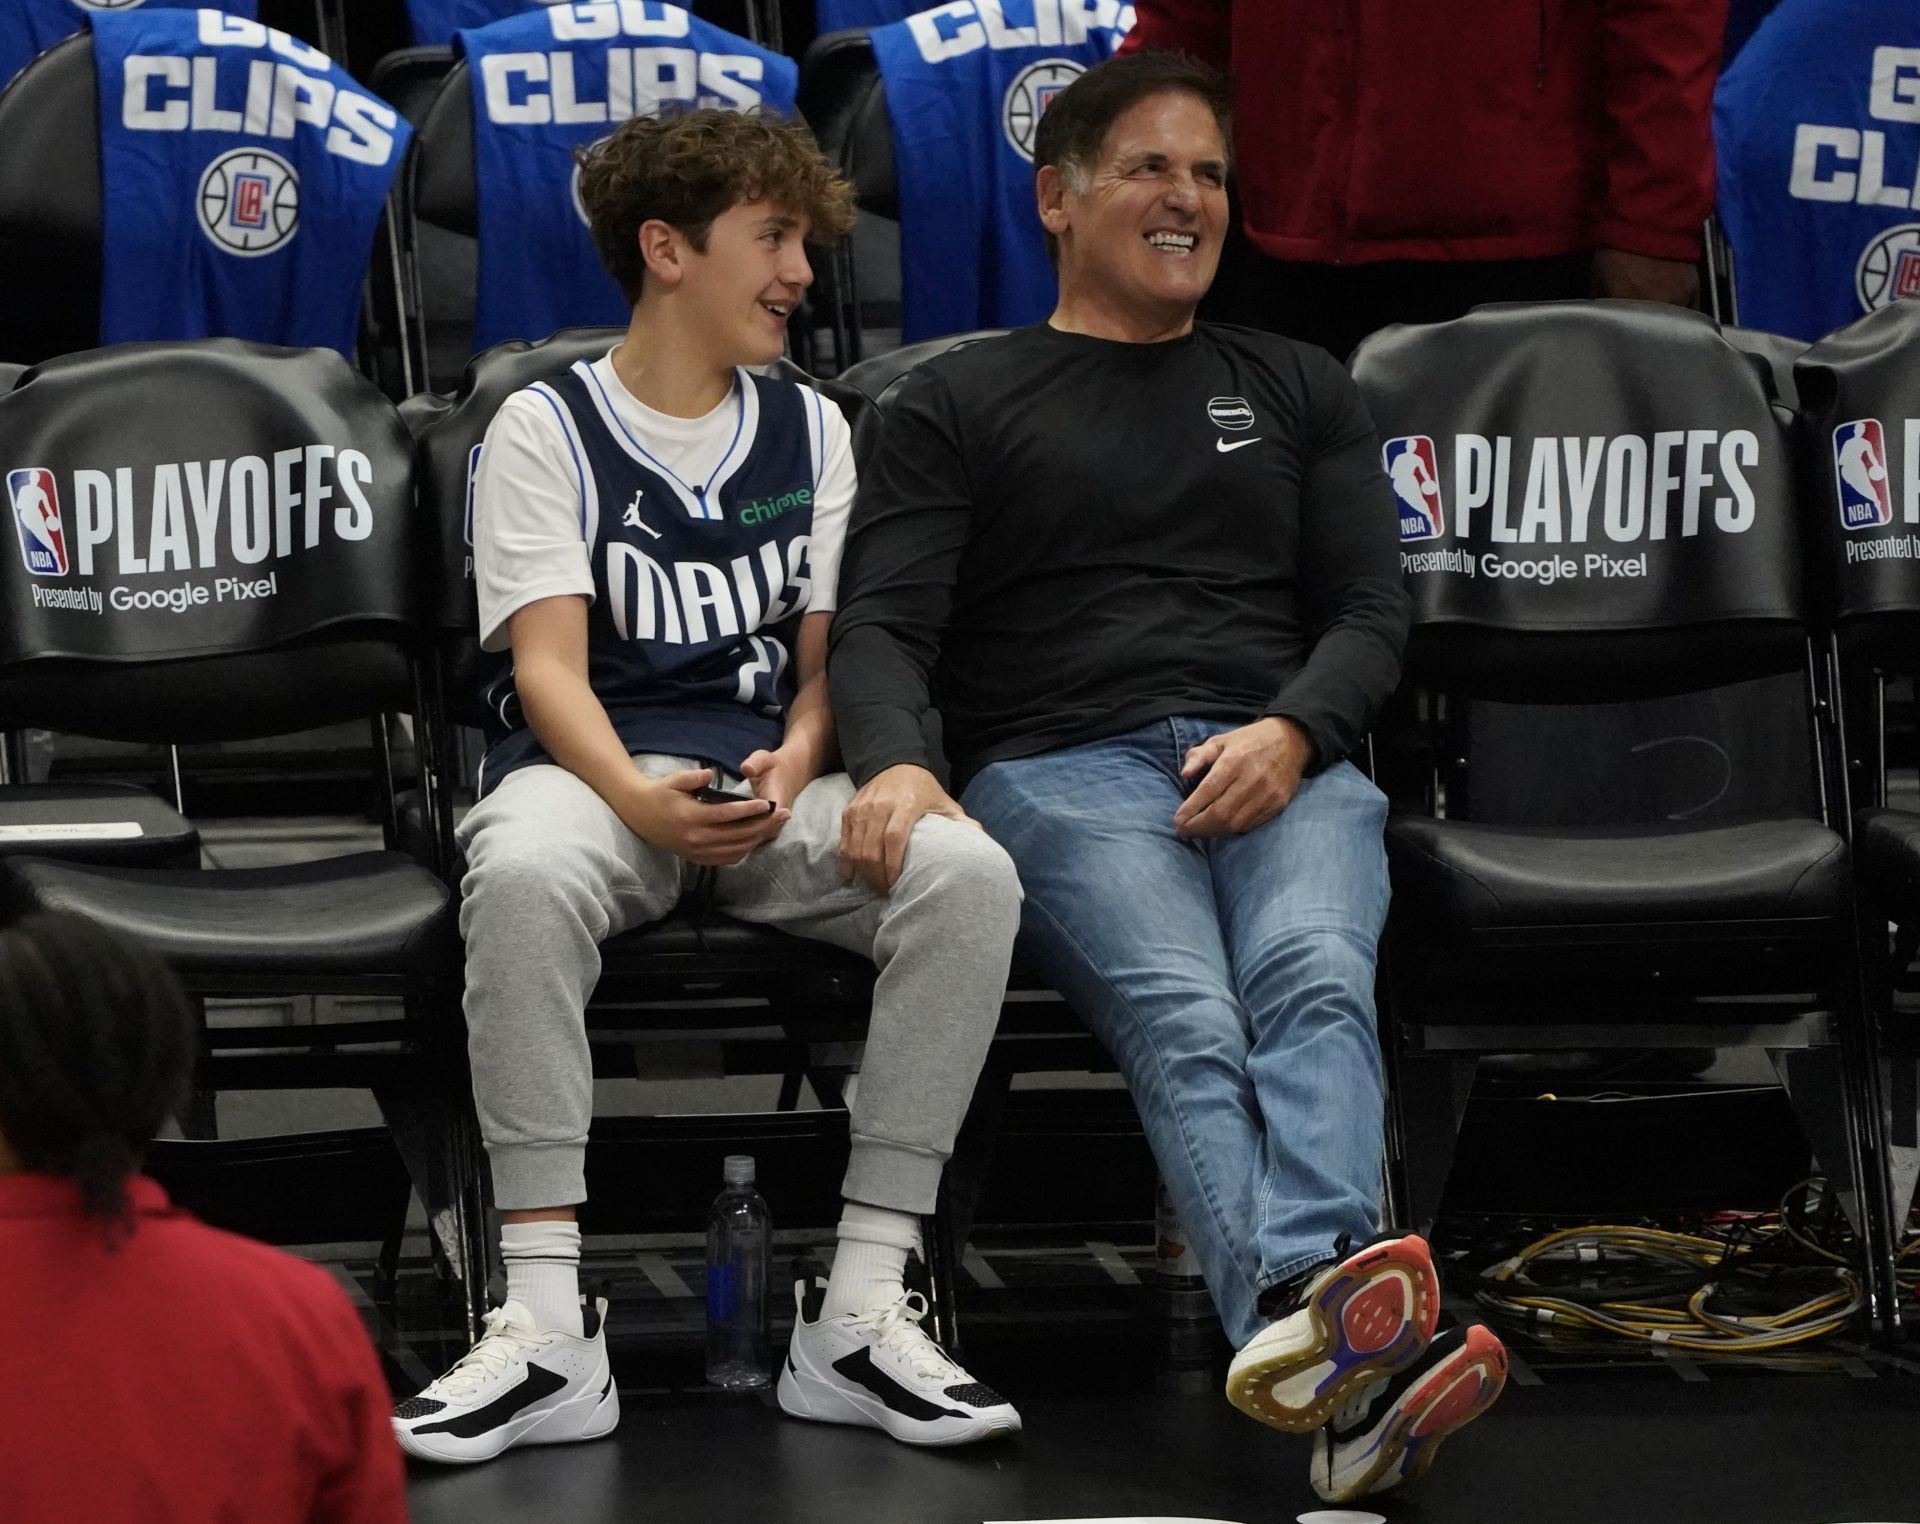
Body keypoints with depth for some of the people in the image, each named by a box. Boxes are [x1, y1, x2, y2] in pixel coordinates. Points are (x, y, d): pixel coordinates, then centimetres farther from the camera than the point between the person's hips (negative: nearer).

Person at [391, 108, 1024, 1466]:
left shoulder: (814, 431, 20)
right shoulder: (548, 431, 6)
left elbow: (828, 657, 12)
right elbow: (550, 664, -5)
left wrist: (792, 770, -12)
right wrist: (646, 804, -25)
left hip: (771, 783, 4)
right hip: (591, 770, -3)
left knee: (968, 871, -29)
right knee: (526, 874, -40)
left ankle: (864, 1308, -28)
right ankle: (550, 1328, -38)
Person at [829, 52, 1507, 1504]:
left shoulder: (1299, 391, 28)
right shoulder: (959, 404, 19)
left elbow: (1370, 611, 17)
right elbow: (880, 625, 7)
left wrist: (1289, 733, -6)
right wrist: (896, 762, -17)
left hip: (1283, 769, 3)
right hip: (1064, 771, -3)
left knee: (1316, 984, -34)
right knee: (1186, 1023, -34)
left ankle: (1306, 1308, -60)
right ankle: (1359, 1350, -60)